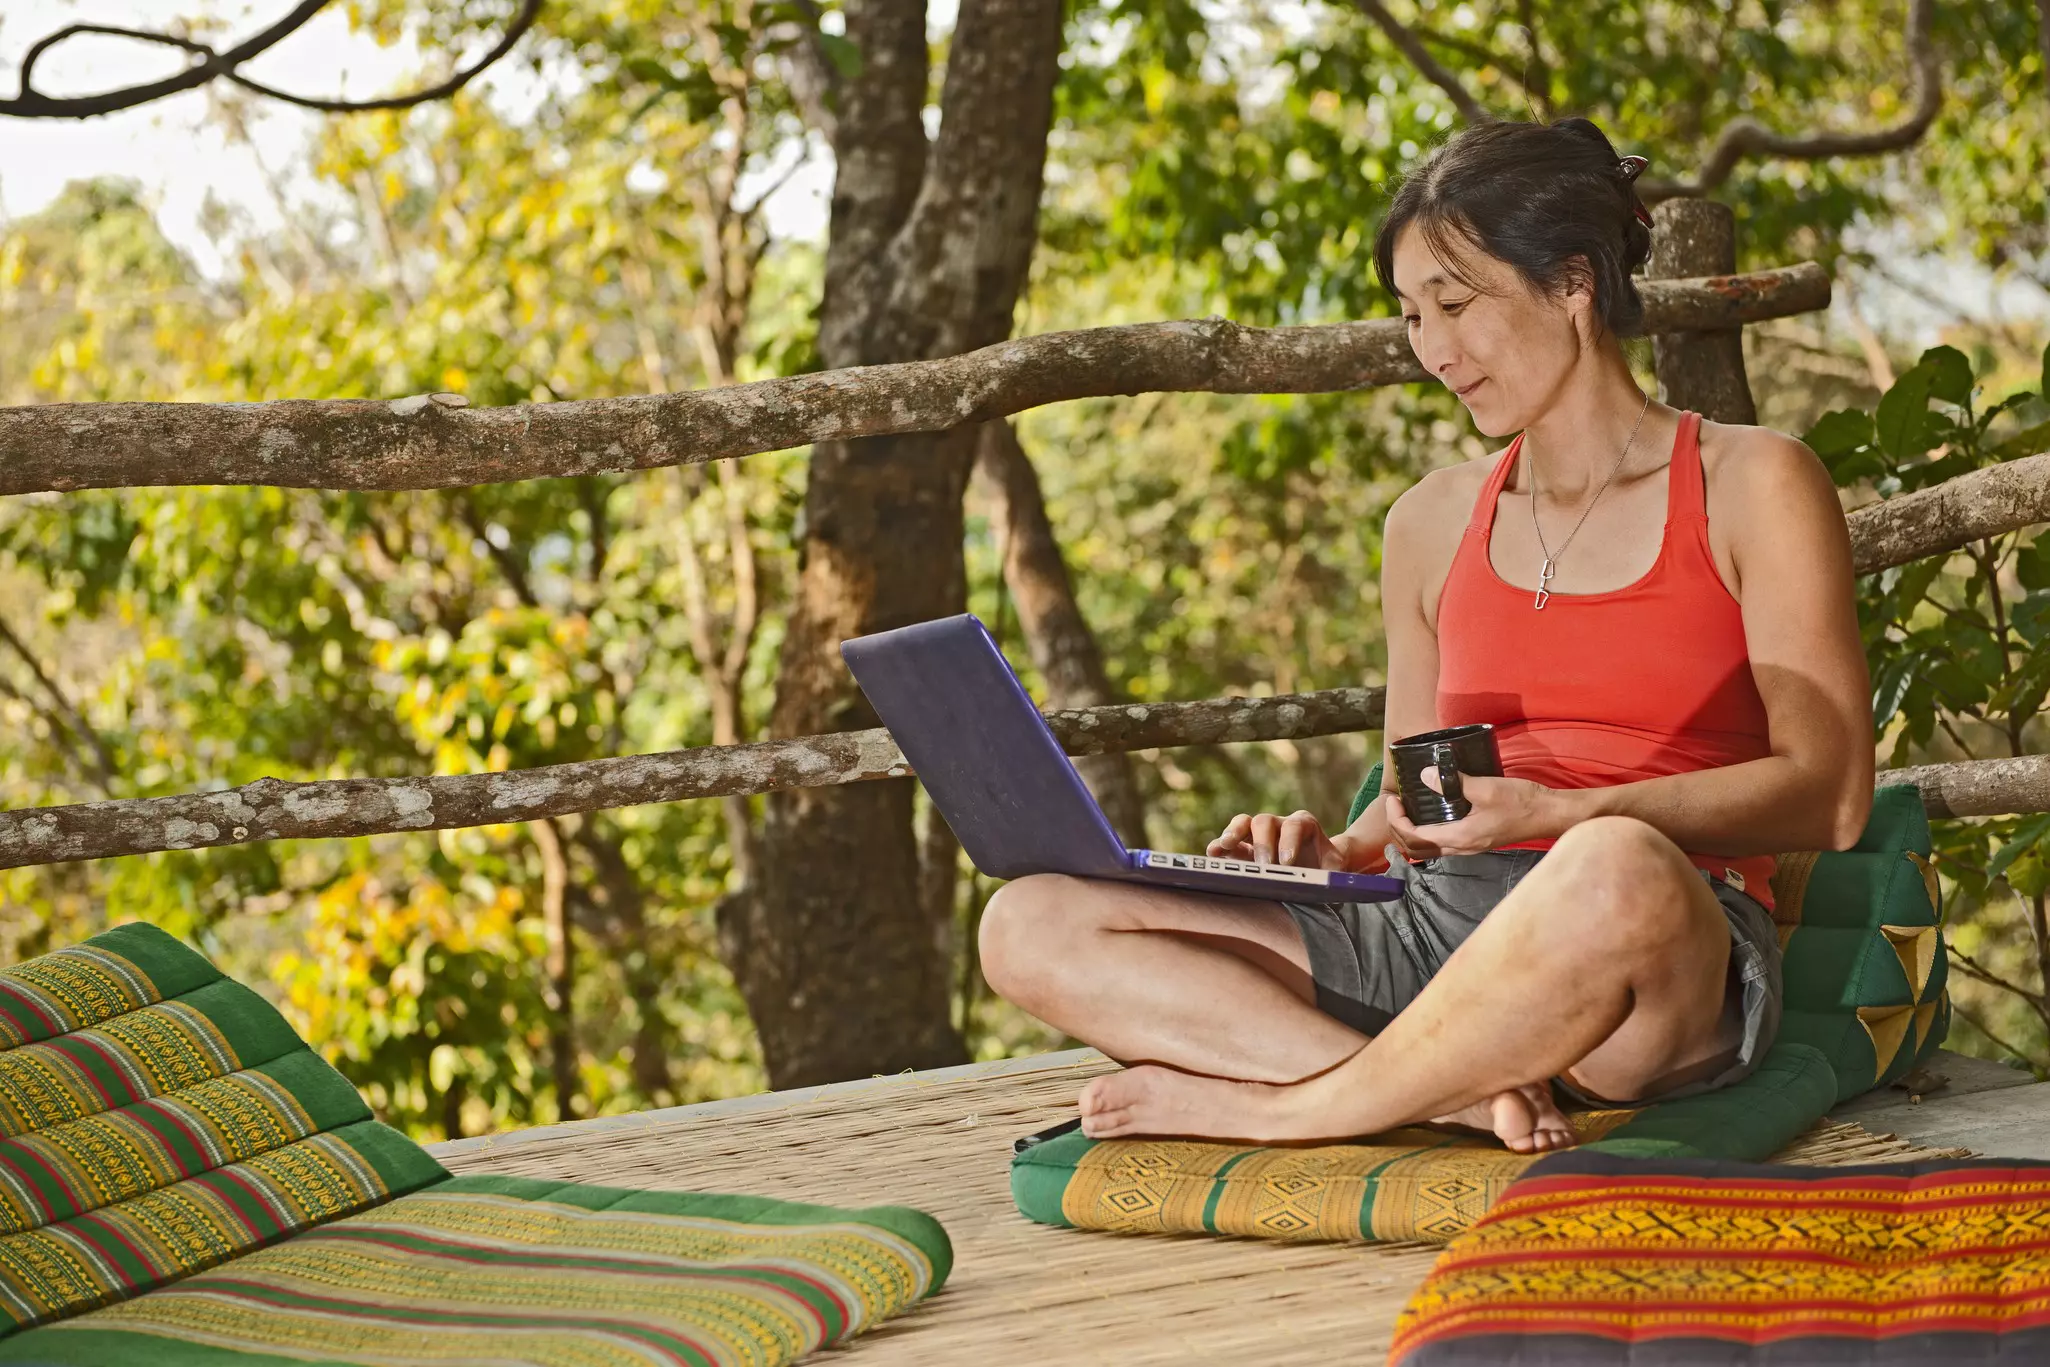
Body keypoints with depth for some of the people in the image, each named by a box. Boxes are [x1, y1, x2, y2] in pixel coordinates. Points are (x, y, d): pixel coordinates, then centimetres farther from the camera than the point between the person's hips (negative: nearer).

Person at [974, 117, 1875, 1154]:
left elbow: (1829, 797, -3)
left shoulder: (1749, 487, 6)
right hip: (1434, 931, 5)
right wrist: (1336, 852, 2)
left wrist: (1557, 813, -16)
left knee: (1616, 871, -44)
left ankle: (1271, 1106, -22)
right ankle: (1456, 1093, -27)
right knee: (1028, 927, -12)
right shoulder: (1433, 524, 22)